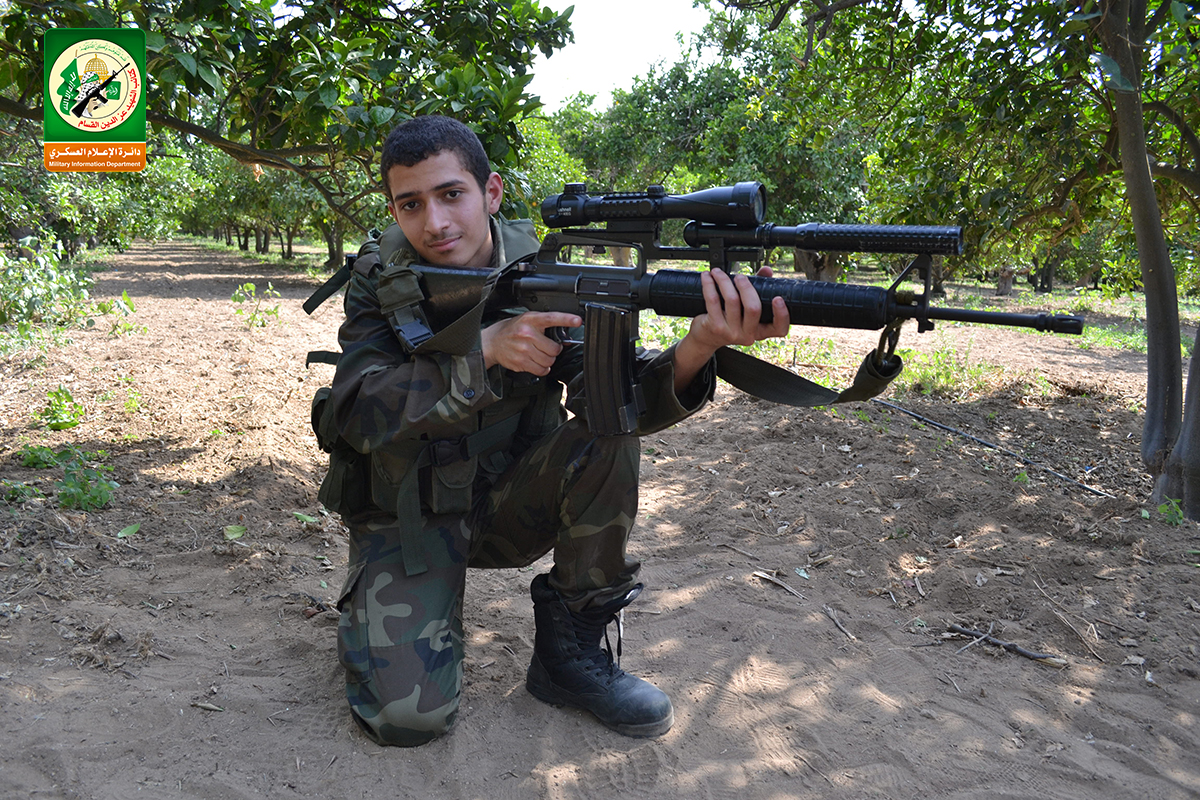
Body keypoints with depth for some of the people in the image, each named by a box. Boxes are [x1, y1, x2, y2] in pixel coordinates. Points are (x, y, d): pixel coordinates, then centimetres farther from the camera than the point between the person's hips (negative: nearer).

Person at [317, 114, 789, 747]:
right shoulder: (380, 283, -11)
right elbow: (358, 410, -24)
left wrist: (697, 350, -45)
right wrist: (483, 350, -36)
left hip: (507, 501, 2)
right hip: (409, 516, -2)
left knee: (608, 434, -25)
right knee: (410, 713, -20)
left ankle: (569, 648, -10)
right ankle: (378, 609, 15)